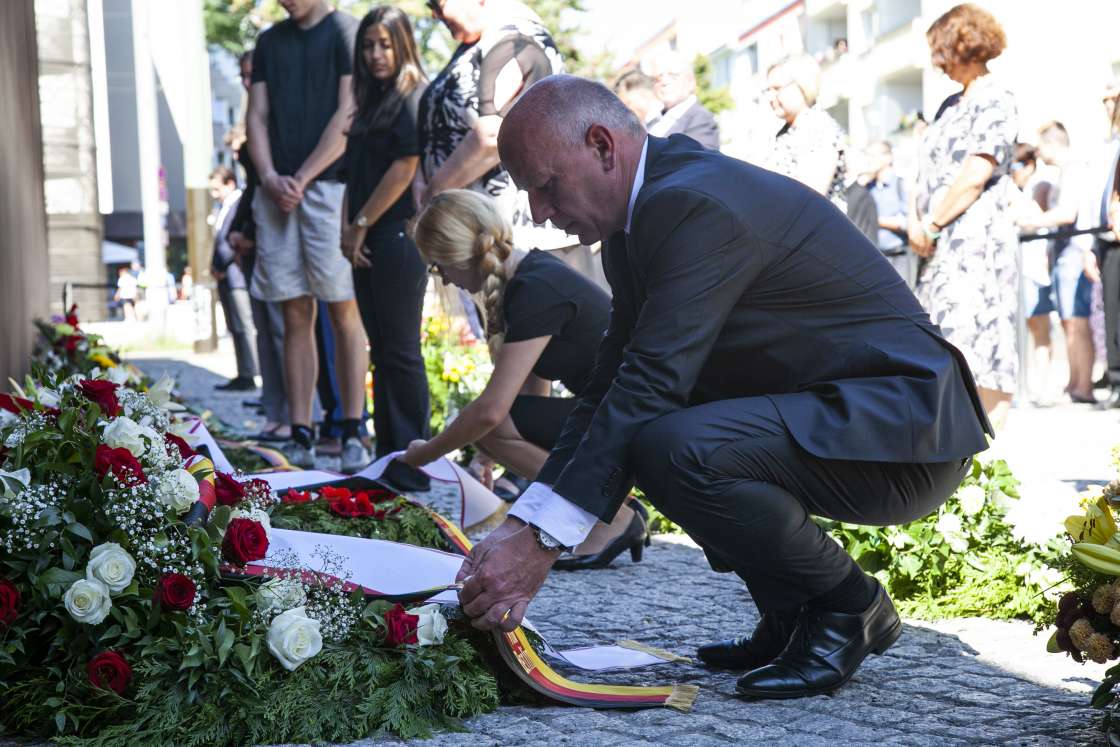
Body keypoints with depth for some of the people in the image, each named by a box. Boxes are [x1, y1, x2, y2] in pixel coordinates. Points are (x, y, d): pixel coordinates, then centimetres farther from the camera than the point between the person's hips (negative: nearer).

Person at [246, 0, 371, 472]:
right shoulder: (269, 42, 19)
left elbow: (349, 115, -7)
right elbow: (257, 116, 14)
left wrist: (303, 177, -10)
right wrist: (270, 177, -3)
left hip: (330, 184, -5)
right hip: (277, 192, 5)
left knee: (344, 313, -4)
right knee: (295, 316, 4)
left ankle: (353, 433, -1)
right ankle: (301, 437, 6)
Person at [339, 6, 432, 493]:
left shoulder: (415, 98, -7)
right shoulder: (370, 105, 19)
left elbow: (404, 169, -14)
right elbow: (354, 173, 17)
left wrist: (362, 225, -9)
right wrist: (347, 228, 2)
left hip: (400, 237, -8)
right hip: (367, 241, 9)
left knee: (401, 351, -7)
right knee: (382, 351, 11)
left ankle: (413, 467, -2)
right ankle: (387, 458, 16)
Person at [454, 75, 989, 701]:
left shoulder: (696, 204, -21)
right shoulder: (646, 210, 10)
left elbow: (650, 385, -27)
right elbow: (611, 384, 9)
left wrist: (543, 538, -26)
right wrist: (520, 526, 1)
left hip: (908, 436, -10)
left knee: (672, 449, -29)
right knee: (635, 432, 14)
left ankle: (847, 603, -5)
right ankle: (792, 617, 15)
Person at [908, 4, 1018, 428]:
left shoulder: (995, 102, -6)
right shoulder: (950, 106, 20)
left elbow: (976, 175, -15)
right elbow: (926, 170, 20)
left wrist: (932, 224, -10)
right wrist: (915, 220, 3)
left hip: (977, 237, -9)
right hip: (939, 245, 9)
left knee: (970, 335, -14)